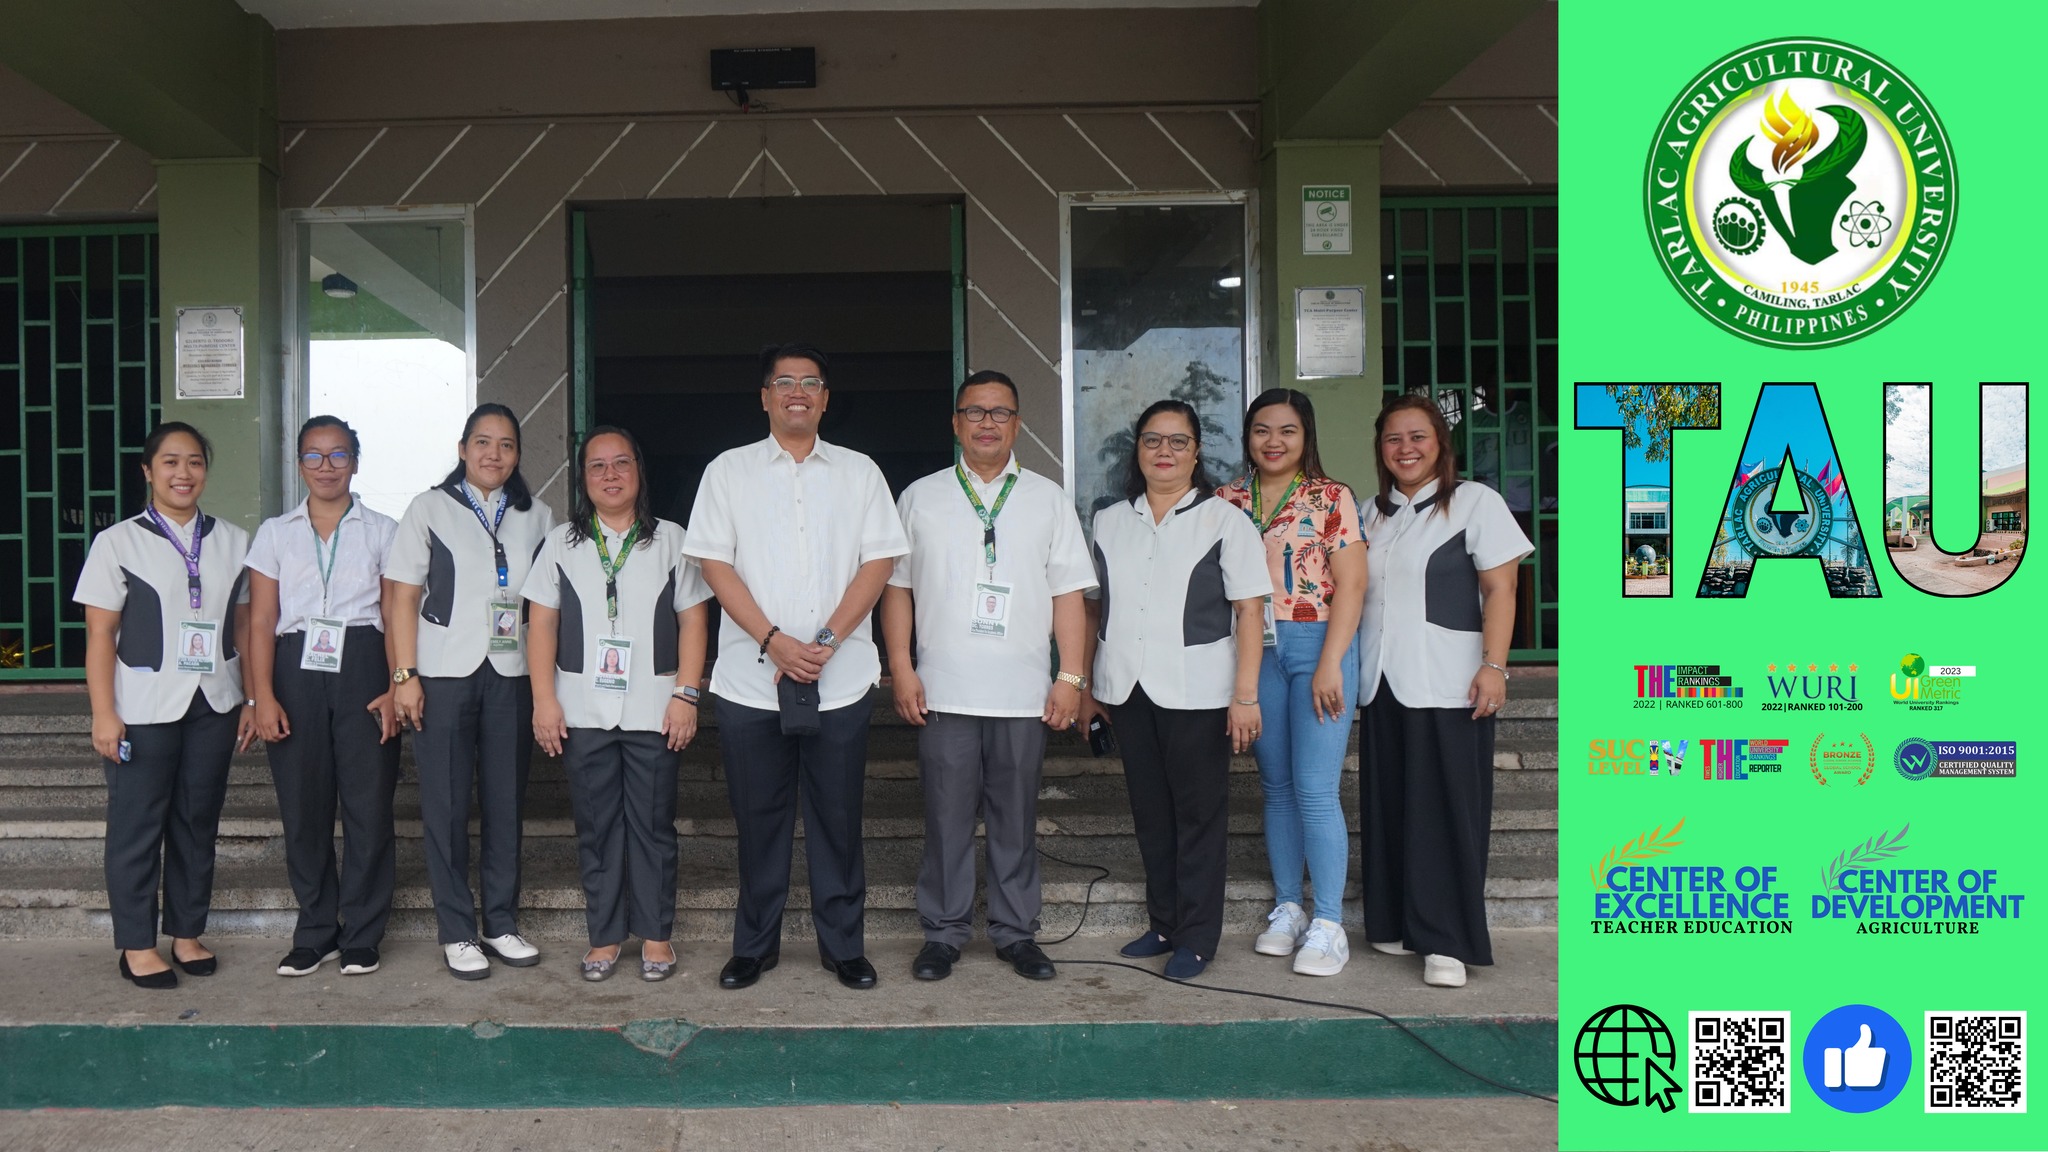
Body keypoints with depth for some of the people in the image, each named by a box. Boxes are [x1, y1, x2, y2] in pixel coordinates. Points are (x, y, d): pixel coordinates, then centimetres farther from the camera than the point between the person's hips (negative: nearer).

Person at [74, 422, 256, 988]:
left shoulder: (232, 541, 7)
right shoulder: (119, 542, -2)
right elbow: (100, 634, -5)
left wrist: (254, 698, 5)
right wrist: (104, 714, -10)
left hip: (214, 706, 3)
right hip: (144, 710, -3)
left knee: (198, 820, 10)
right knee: (137, 825, 4)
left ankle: (187, 933, 22)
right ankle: (137, 945, 15)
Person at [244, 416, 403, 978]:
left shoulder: (382, 531, 9)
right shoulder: (275, 533, 12)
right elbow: (261, 622, 6)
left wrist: (395, 689, -7)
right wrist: (263, 696, -4)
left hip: (363, 667, -1)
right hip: (297, 669, 2)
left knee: (369, 802, -2)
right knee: (303, 805, 4)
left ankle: (361, 936, 10)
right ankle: (315, 933, 18)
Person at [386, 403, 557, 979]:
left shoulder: (536, 517, 11)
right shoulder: (430, 509, 5)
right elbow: (404, 597, 1)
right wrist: (405, 674, -7)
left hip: (512, 674, 2)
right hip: (444, 673, -2)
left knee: (506, 802, 7)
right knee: (447, 804, 1)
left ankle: (501, 924, 19)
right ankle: (456, 932, 12)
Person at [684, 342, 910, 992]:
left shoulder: (859, 472, 9)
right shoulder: (728, 471, 7)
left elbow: (879, 561, 1)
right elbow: (715, 564, -1)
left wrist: (826, 640, -11)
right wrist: (774, 641, -12)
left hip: (841, 679, 1)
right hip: (750, 679, 0)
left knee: (838, 817, 7)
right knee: (758, 818, 8)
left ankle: (844, 945, 20)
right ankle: (754, 944, 23)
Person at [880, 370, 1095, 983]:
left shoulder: (1048, 499, 10)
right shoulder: (919, 498, 9)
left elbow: (1068, 593, 6)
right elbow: (897, 587, 8)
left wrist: (1070, 676, -1)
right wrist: (901, 669, 0)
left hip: (1024, 694, 1)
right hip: (942, 691, 0)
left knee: (1016, 818, 8)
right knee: (946, 817, 4)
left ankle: (1015, 932, 21)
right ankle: (943, 932, 18)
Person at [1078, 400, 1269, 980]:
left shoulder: (1224, 520, -2)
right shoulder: (1108, 523, 10)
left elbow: (1248, 611, -6)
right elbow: (1092, 608, 15)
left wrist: (1246, 695, -12)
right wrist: (1082, 687, 12)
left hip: (1196, 692, -4)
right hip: (1127, 690, 4)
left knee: (1199, 813, 3)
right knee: (1150, 812, 13)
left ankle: (1198, 937, 14)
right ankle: (1163, 924, 26)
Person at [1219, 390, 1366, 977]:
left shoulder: (1332, 498, -1)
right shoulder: (1228, 500, 10)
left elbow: (1350, 583, -7)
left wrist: (1330, 663, -14)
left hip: (1317, 644, -4)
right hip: (1254, 651, 4)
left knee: (1316, 789, -6)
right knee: (1276, 786, 11)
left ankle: (1328, 924, 4)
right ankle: (1287, 909, 22)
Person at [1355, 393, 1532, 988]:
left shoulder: (1474, 501, -1)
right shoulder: (1372, 514, 16)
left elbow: (1499, 590, -7)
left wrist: (1493, 665, -16)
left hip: (1447, 686, -5)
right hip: (1382, 685, 6)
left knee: (1446, 811, -3)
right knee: (1389, 809, 9)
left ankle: (1447, 941, 5)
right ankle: (1397, 924, 21)